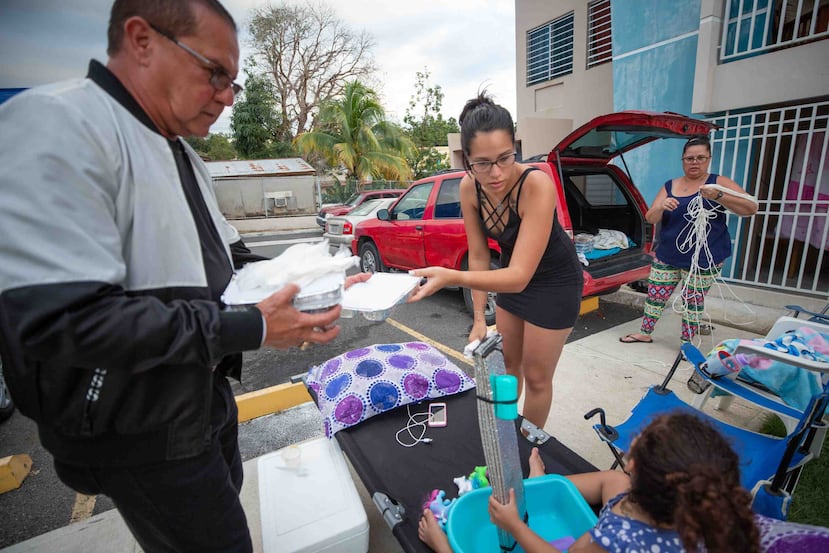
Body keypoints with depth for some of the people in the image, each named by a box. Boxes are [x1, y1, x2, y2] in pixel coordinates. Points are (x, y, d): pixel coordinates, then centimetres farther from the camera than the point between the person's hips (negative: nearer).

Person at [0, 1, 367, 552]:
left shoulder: (184, 155, 8)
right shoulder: (57, 125, -22)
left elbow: (224, 258, 11)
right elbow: (61, 319, -30)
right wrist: (251, 329, -28)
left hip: (204, 396, 9)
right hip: (140, 434, -8)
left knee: (224, 504, 30)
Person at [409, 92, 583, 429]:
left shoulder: (537, 185, -35)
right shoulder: (469, 188, -18)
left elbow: (520, 276, -40)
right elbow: (478, 256, -9)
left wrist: (451, 278, -56)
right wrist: (479, 318, -10)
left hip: (554, 280, -5)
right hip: (511, 273, 5)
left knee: (536, 376, 8)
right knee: (507, 360, 20)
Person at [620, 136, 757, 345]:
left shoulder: (717, 182, -2)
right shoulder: (670, 186, 6)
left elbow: (751, 208, -11)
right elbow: (650, 218, 0)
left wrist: (718, 196, -27)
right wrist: (661, 207, -22)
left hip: (704, 258, -3)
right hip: (667, 255, 3)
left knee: (693, 300, 5)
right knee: (655, 295, 9)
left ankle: (687, 343, 21)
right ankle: (645, 333, 26)